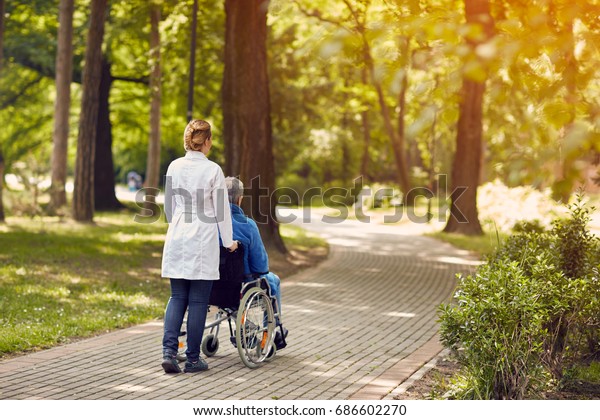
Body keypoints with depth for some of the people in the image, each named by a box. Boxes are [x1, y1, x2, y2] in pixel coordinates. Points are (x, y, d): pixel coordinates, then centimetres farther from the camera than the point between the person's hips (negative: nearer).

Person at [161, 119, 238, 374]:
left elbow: (168, 206, 12)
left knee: (177, 297, 10)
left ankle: (169, 351, -5)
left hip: (177, 239, 4)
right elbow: (221, 209, -4)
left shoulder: (174, 167, 3)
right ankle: (193, 359, 8)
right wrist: (229, 241, 8)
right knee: (198, 301, 3)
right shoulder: (213, 170, -10)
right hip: (203, 241, -4)